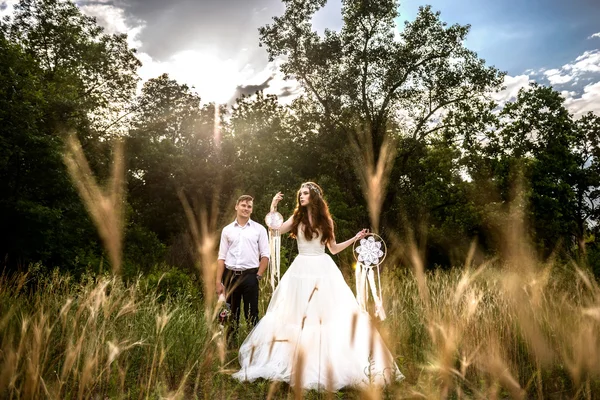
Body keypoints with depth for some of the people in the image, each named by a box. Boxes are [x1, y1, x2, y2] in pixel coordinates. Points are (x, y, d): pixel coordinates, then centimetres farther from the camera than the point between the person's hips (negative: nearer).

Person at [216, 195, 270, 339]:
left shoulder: (259, 229, 3)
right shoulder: (227, 230, 7)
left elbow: (265, 255, 3)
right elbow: (221, 257, 6)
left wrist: (258, 276, -4)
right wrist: (218, 281, 1)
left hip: (250, 276, -2)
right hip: (230, 276, 2)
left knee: (251, 314, 3)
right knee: (230, 313, 10)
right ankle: (229, 342, 21)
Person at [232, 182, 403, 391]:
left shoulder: (326, 220, 6)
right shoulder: (297, 219, 5)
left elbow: (333, 248, 11)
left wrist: (355, 238, 6)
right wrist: (273, 206, -10)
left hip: (324, 269, 1)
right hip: (302, 270, 0)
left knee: (330, 312, 0)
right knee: (297, 315, 2)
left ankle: (328, 366, 13)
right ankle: (299, 364, 16)